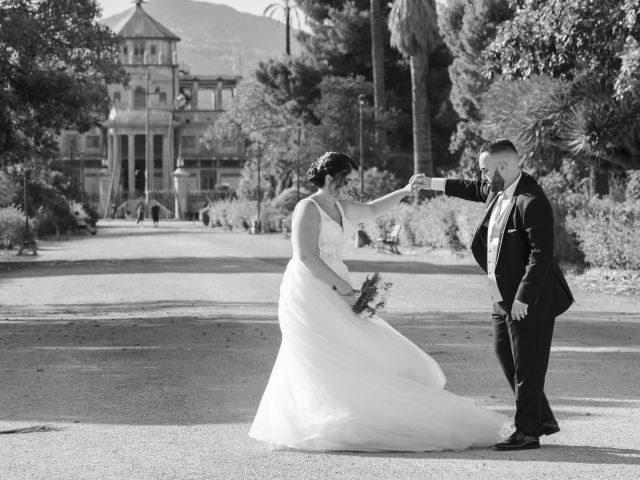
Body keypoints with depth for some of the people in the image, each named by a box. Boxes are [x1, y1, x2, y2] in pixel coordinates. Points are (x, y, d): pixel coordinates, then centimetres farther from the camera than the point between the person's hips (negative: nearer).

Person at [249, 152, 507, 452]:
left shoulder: (341, 208, 13)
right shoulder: (308, 209, -12)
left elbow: (371, 211, 31)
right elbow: (307, 258, -20)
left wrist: (404, 192, 17)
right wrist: (343, 287, -21)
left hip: (333, 293, 9)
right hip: (310, 293, -9)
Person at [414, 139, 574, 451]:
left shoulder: (532, 203, -23)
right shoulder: (498, 190, 7)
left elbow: (541, 253, -25)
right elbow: (475, 191, 30)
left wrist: (523, 298, -25)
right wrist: (432, 184, 29)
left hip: (530, 300, -10)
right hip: (504, 297, 10)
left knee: (527, 366, -2)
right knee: (506, 355, 18)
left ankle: (527, 433, 7)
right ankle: (543, 419, 28)